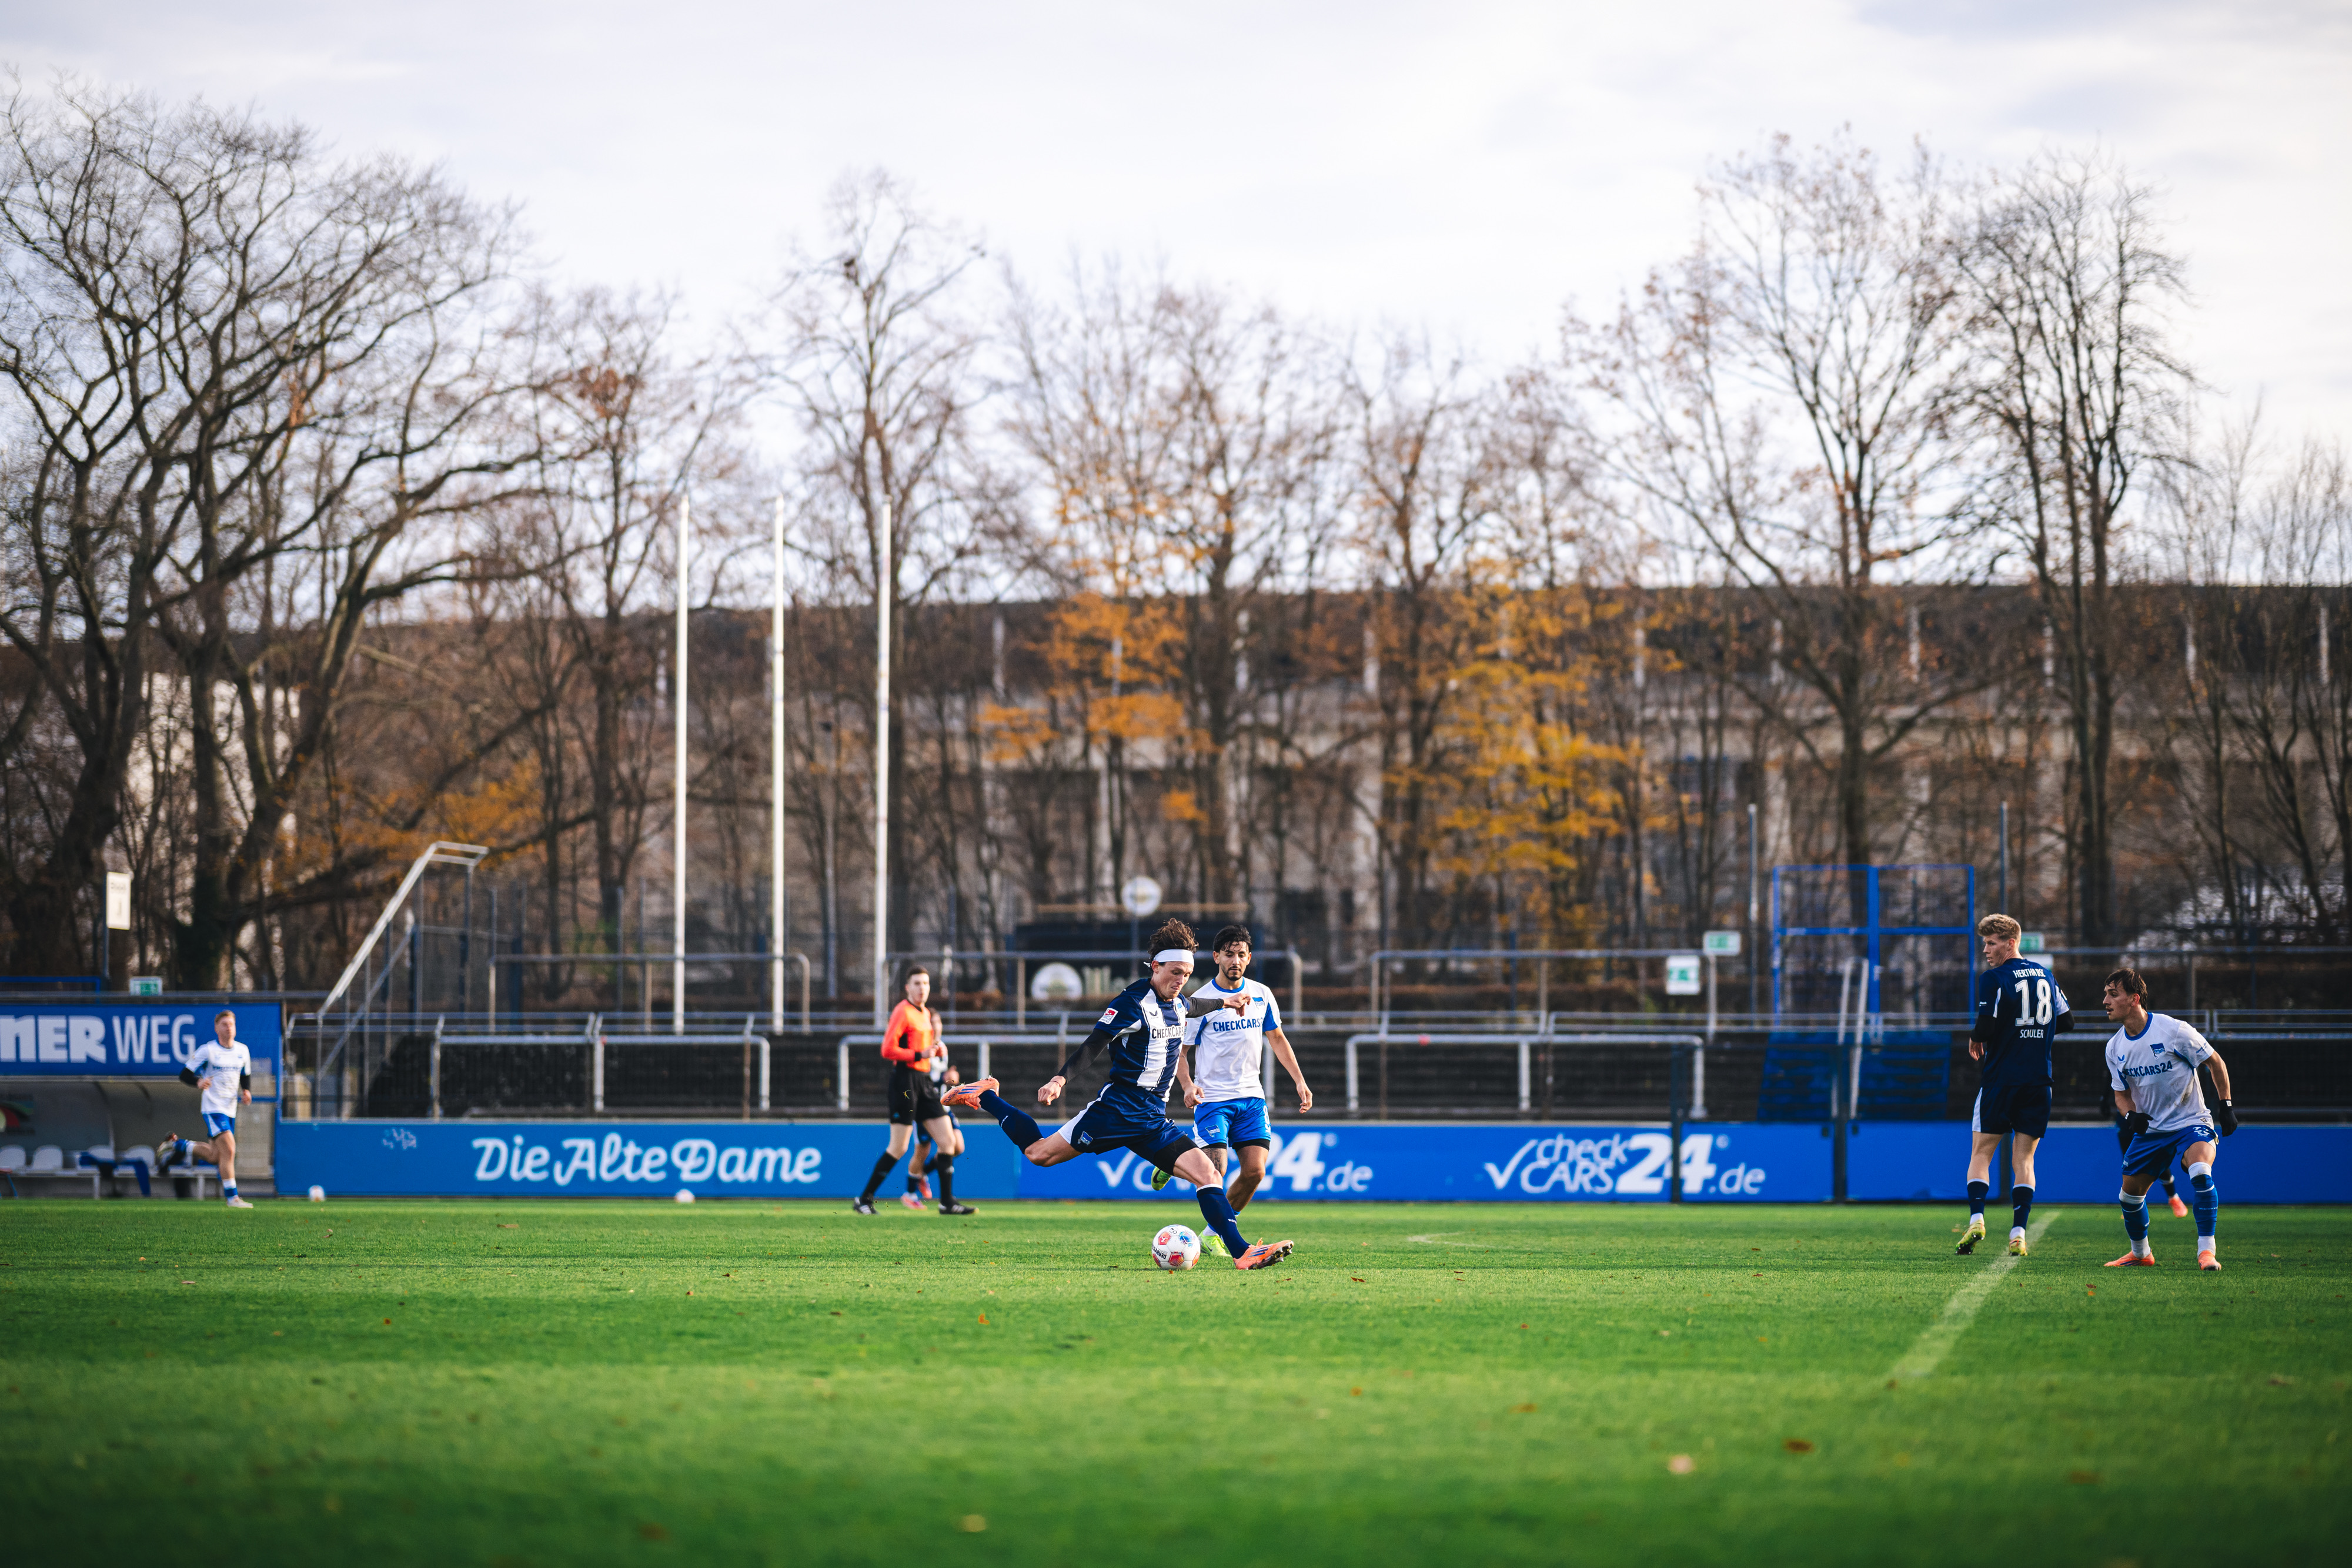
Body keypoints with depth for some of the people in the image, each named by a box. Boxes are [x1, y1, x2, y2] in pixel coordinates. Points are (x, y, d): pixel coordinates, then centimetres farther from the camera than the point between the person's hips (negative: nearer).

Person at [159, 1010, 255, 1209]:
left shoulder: (243, 1051, 8)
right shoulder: (207, 1050, -9)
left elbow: (246, 1076, 24)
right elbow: (185, 1075, -8)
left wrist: (247, 1092, 2)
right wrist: (199, 1082, -29)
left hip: (230, 1109, 7)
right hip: (213, 1108, -7)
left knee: (215, 1156, 12)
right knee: (228, 1148, -20)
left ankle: (177, 1144, 36)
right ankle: (231, 1197, -14)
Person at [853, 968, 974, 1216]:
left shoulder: (925, 1013, 17)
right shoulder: (903, 1012, -9)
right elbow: (888, 1050, -16)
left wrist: (938, 1049, 8)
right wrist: (920, 1055, -18)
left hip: (925, 1081, 8)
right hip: (906, 1081, -8)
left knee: (948, 1142, 2)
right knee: (898, 1148, -8)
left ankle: (947, 1202, 4)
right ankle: (864, 1199, 2)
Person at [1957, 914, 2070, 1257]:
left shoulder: (1993, 978, -8)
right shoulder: (2045, 976, 11)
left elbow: (1987, 1026, -18)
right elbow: (2067, 1020, 17)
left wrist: (1975, 1039, 4)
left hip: (2001, 1077, -5)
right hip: (2038, 1081, 5)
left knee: (1981, 1152, 4)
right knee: (2024, 1158, 6)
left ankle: (1977, 1219, -15)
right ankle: (2018, 1233, -4)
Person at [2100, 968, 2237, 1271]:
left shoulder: (2173, 1030, -17)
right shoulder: (2115, 1047, -2)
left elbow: (2215, 1062, -4)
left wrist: (2225, 1105, -5)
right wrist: (2130, 1115, -11)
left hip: (2190, 1121, -5)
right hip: (2149, 1129, 5)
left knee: (2201, 1173, -31)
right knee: (2130, 1194, 6)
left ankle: (2207, 1250, -23)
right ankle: (2141, 1253, 32)